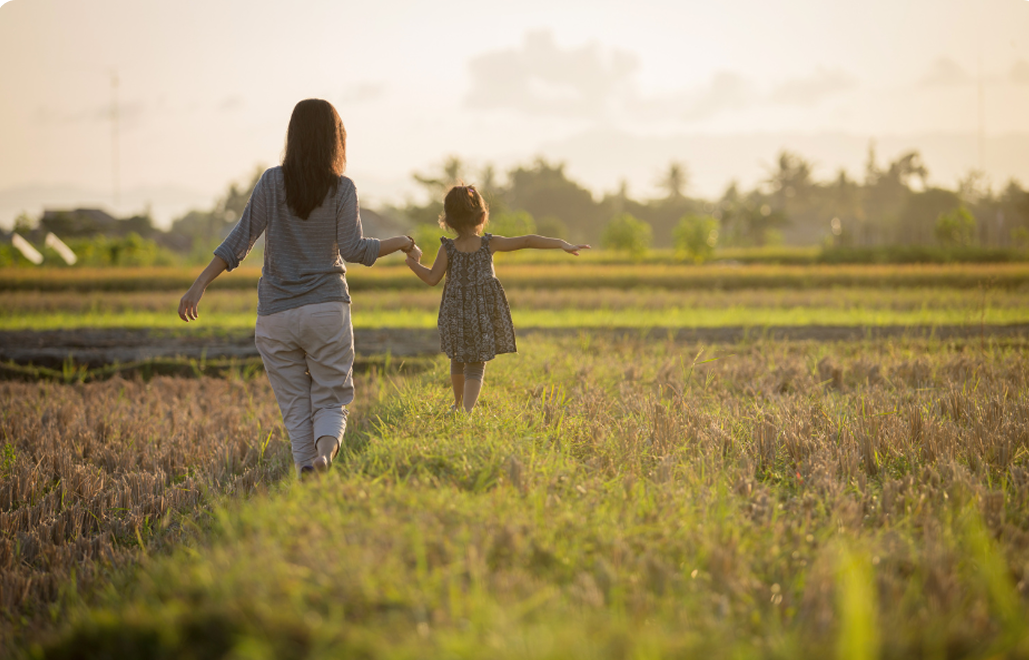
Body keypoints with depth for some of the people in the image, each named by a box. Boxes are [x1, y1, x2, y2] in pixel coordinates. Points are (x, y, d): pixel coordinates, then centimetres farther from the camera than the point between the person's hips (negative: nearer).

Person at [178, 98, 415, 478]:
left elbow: (240, 240, -5)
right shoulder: (342, 189, -3)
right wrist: (397, 244, 7)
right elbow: (352, 249, -9)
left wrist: (199, 286, -4)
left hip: (276, 315, 1)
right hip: (327, 309, -1)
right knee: (331, 400, 6)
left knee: (295, 408, 8)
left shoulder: (272, 182, -1)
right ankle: (326, 451, -25)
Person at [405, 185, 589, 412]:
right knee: (476, 366, 4)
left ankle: (459, 405, 41)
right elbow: (527, 241, -7)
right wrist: (562, 244, -6)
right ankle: (467, 409, -17)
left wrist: (413, 262, 11)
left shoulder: (448, 249, -5)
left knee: (458, 360, 24)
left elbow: (432, 278, -6)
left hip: (456, 314, 1)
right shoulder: (490, 244, -5)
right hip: (484, 314, -1)